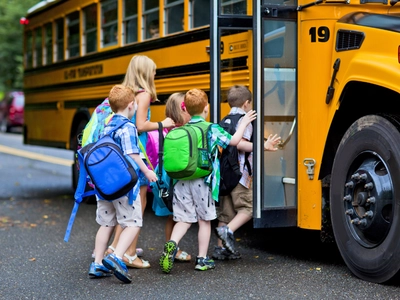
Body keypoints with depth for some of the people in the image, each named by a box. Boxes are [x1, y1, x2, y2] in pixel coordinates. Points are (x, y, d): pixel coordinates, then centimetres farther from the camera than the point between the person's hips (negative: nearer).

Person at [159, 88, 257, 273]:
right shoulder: (212, 129, -6)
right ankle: (202, 259, 15)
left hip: (181, 181, 3)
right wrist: (244, 123, 10)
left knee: (184, 219, 8)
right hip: (202, 182, -3)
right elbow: (234, 140, -3)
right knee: (204, 220, 9)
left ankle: (172, 244, -19)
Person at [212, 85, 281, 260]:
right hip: (239, 173, -8)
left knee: (225, 211, 11)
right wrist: (263, 146, -22)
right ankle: (228, 230, -21)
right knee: (247, 208, -1)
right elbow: (239, 143, -22)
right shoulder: (244, 119, -8)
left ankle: (221, 248, 11)